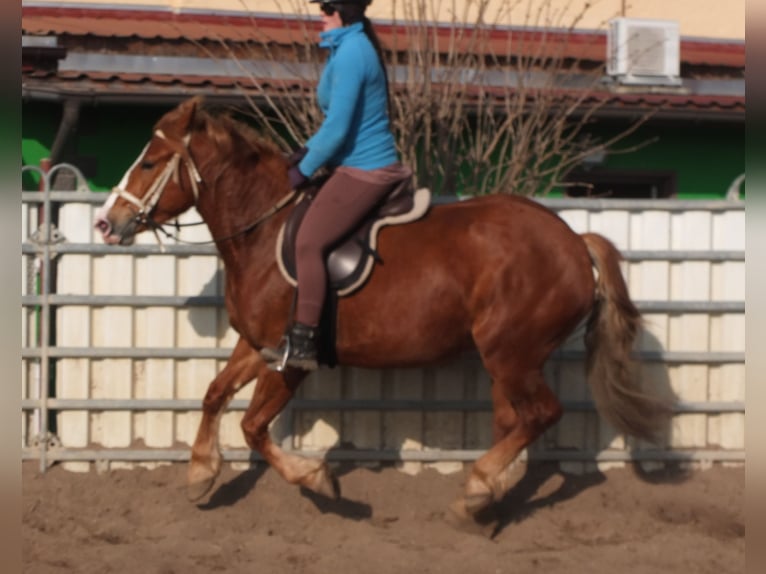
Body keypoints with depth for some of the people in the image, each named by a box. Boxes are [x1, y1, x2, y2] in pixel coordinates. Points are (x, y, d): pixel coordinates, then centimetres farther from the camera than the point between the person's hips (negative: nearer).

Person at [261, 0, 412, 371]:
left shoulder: (350, 54, -17)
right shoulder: (354, 46, 15)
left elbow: (337, 130, -20)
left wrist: (304, 170, -9)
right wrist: (306, 152, 13)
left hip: (363, 171, -11)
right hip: (374, 164, 11)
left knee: (308, 242, -16)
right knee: (313, 239, 19)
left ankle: (302, 345, -18)